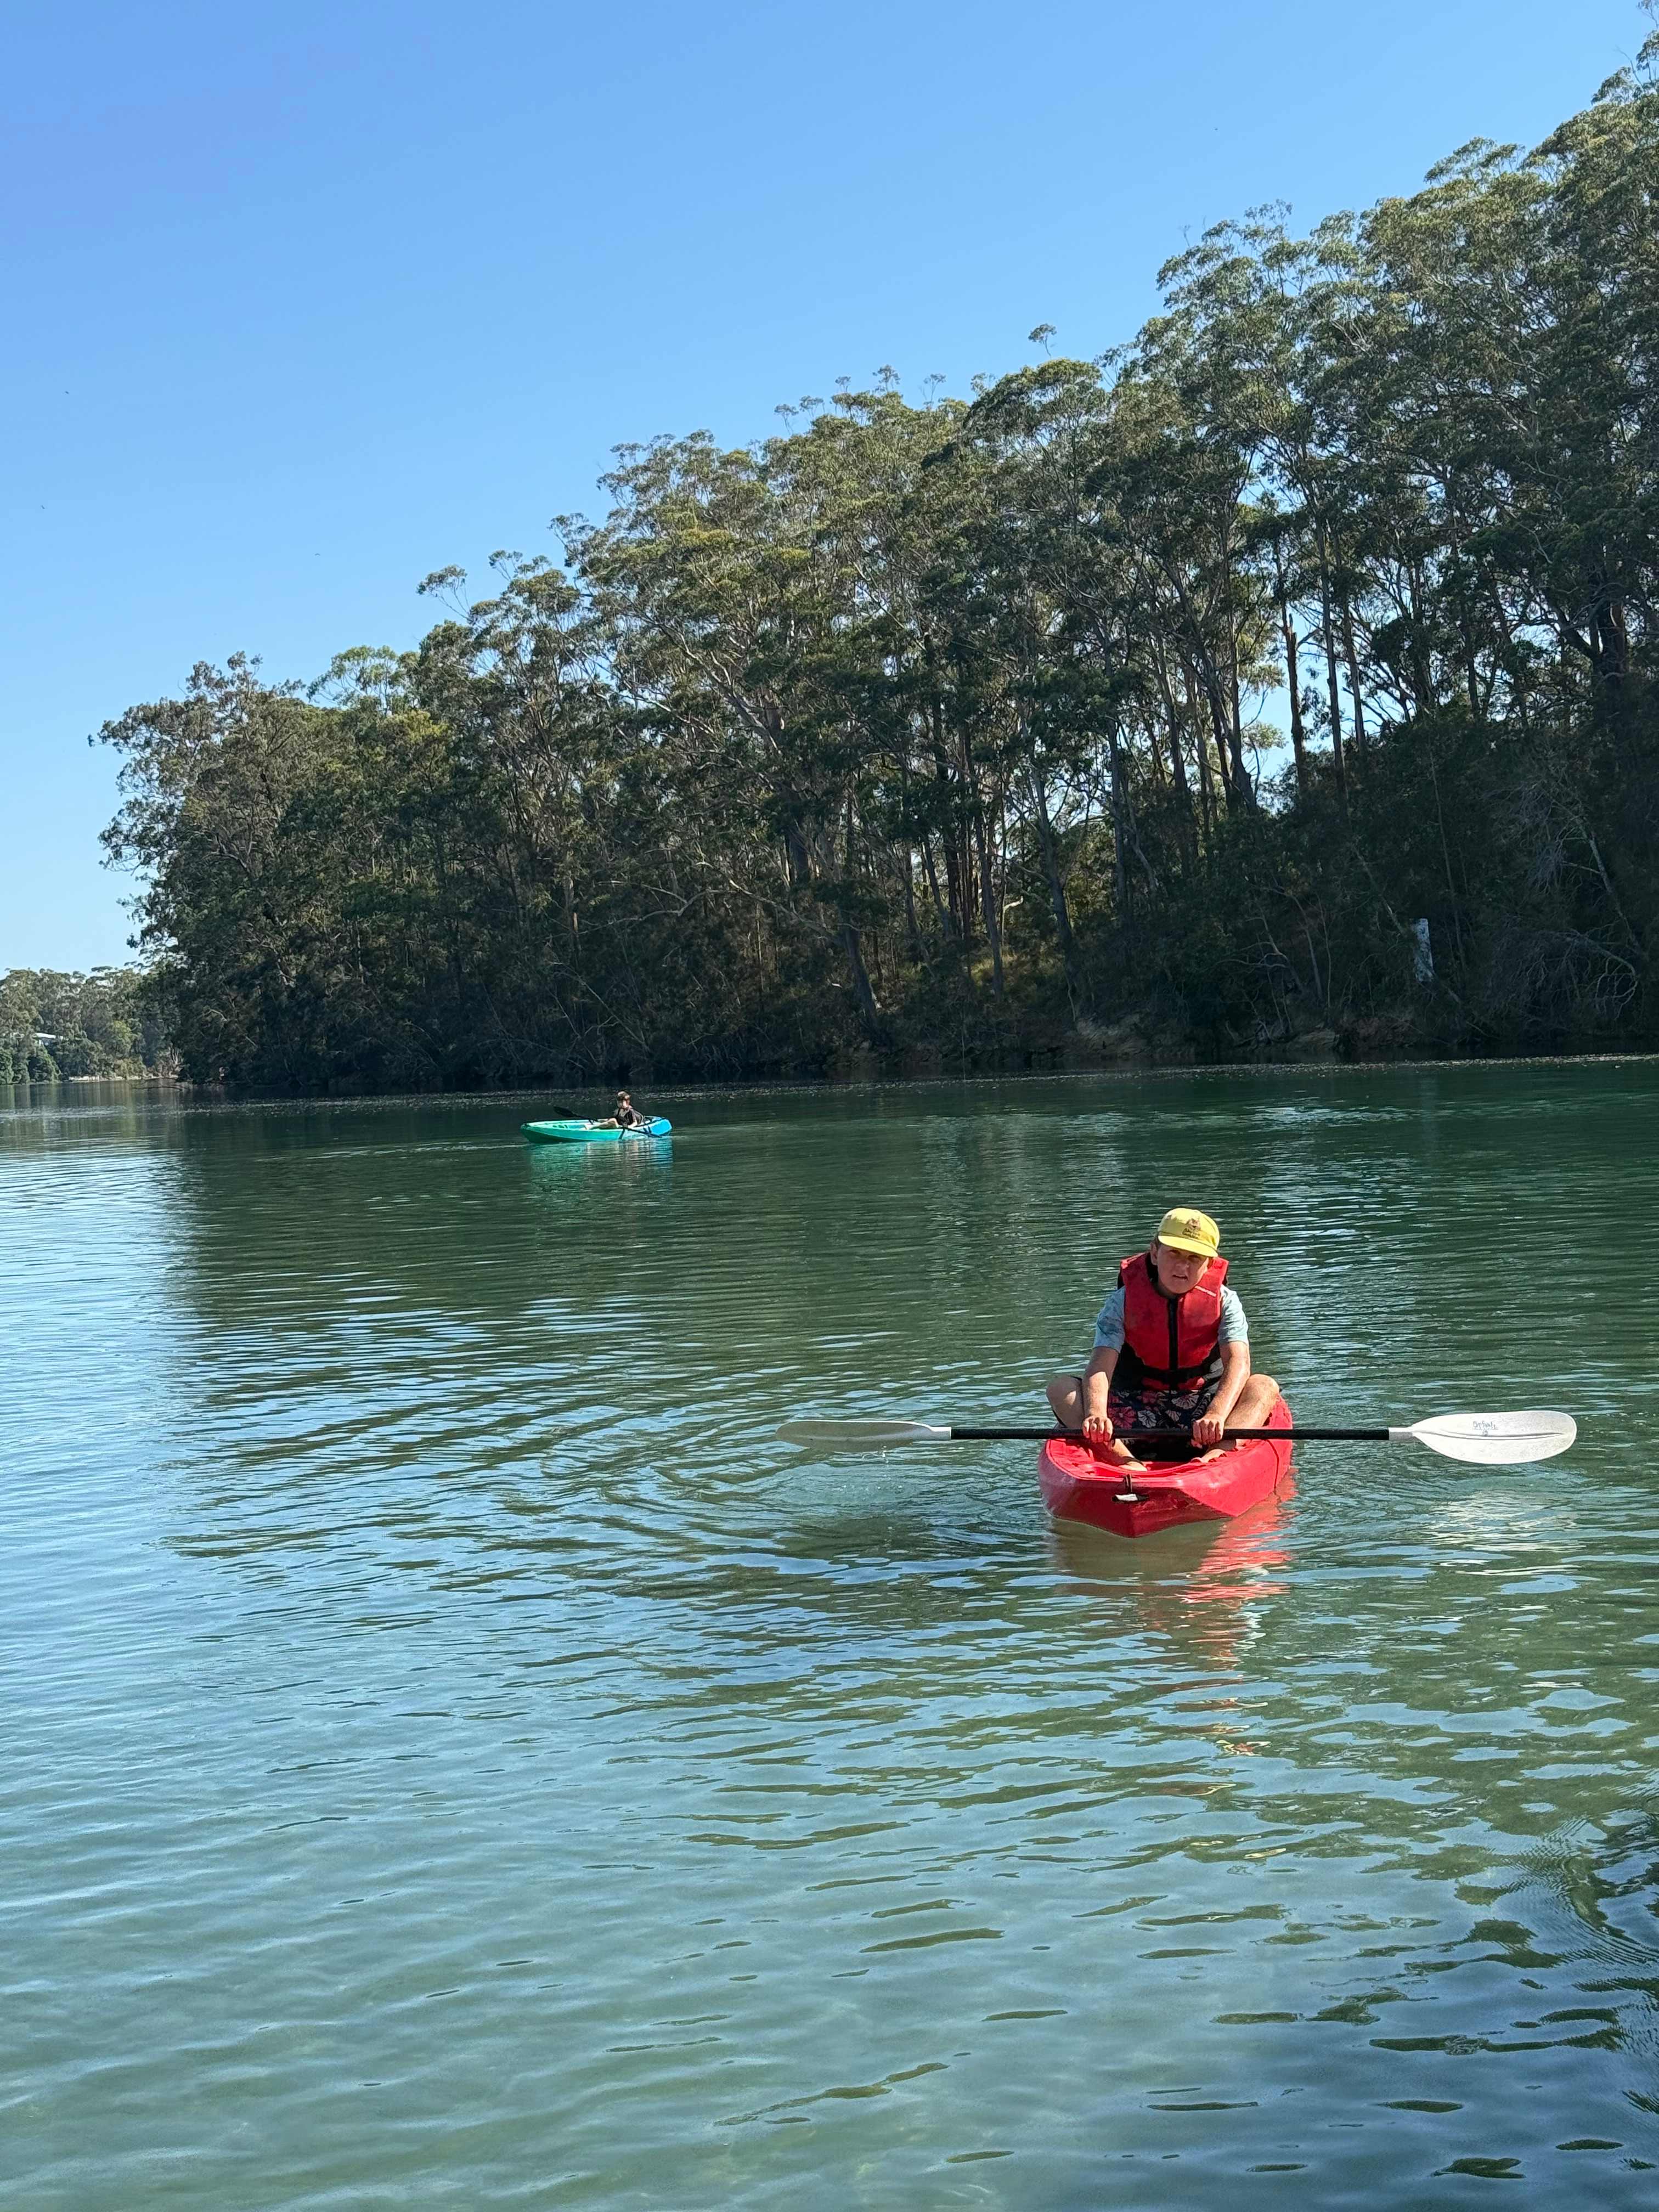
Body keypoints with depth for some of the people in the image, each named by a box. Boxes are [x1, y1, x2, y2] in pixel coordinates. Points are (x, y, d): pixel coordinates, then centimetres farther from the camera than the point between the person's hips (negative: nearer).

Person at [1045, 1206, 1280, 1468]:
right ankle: (1125, 1460, -45)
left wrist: (1216, 1416, -42)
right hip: (1135, 1411, 0)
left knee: (1264, 1386, -26)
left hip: (1201, 1405, 0)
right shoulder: (1123, 1302, -5)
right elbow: (1101, 1367, -19)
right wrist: (1096, 1414, -42)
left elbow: (1238, 1364, -21)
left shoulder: (1223, 1301, -4)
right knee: (1060, 1387, -22)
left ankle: (1215, 1458, -53)